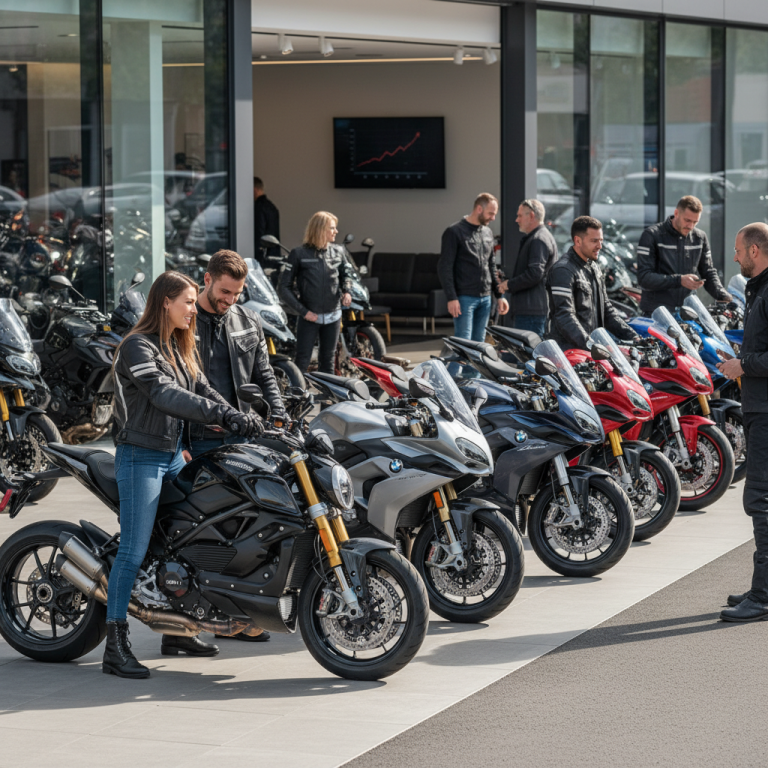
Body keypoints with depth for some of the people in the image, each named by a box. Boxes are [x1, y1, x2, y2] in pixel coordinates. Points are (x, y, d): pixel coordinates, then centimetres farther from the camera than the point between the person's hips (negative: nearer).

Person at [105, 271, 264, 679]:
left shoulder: (182, 347, 13)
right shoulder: (137, 346, -15)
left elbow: (202, 390, 7)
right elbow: (163, 394, -27)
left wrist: (237, 418, -11)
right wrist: (221, 415, -33)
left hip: (173, 456, 9)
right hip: (140, 457, -9)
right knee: (133, 552, -9)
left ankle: (176, 631, 25)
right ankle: (115, 648, -8)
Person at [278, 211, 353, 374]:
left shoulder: (338, 252, 3)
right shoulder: (299, 254, -10)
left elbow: (346, 272, 23)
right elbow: (283, 287, -9)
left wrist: (346, 291, 1)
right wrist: (302, 311, -13)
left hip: (333, 316, 4)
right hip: (309, 317, -4)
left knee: (327, 361, 14)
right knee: (302, 362, -4)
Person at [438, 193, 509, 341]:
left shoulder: (488, 233, 16)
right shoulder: (454, 232, -6)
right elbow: (445, 268, -9)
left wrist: (500, 295, 16)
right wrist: (451, 298, -16)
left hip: (485, 298, 7)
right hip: (465, 298, -7)